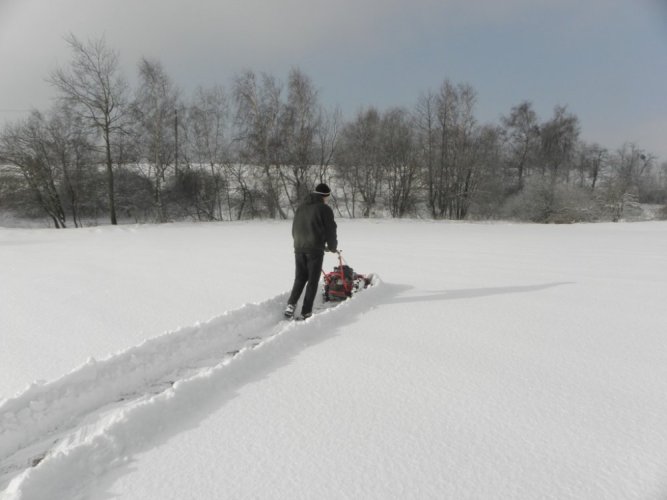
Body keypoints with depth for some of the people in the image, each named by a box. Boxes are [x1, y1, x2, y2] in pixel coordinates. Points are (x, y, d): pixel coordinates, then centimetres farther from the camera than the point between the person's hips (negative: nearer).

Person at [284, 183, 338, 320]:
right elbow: (330, 231, -3)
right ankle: (305, 313, 1)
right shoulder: (324, 209, -4)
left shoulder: (301, 207, 15)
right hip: (315, 249, -5)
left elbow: (294, 230, 18)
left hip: (299, 249, 5)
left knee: (299, 278, 16)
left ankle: (291, 305, 2)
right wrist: (333, 247, 13)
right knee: (312, 281, 2)